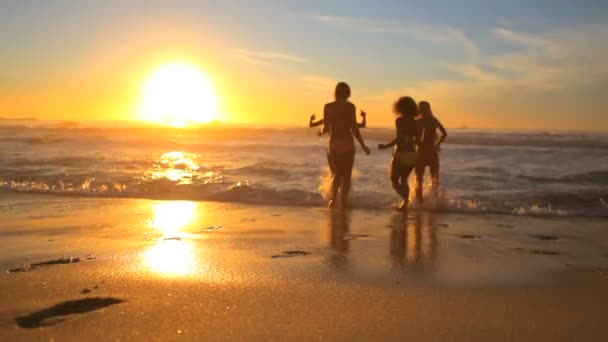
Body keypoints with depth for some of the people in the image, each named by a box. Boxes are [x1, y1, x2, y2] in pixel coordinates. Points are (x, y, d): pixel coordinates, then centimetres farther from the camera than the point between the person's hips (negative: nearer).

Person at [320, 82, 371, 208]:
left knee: (336, 174, 17)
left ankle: (333, 198, -4)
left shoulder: (328, 107, 1)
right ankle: (344, 202, 4)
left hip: (333, 144, 2)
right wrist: (363, 145, 0)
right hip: (347, 144, -2)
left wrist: (321, 132, 26)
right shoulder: (350, 106, -5)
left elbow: (326, 128, 2)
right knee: (346, 176, 10)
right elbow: (354, 128, -8)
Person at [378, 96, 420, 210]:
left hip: (401, 153, -6)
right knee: (404, 180, 20)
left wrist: (385, 146, -11)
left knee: (394, 180, 4)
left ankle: (406, 199, -17)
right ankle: (404, 203, 15)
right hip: (412, 154, 6)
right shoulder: (414, 122, 7)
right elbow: (418, 141, 8)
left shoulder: (399, 120, -10)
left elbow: (398, 138, -19)